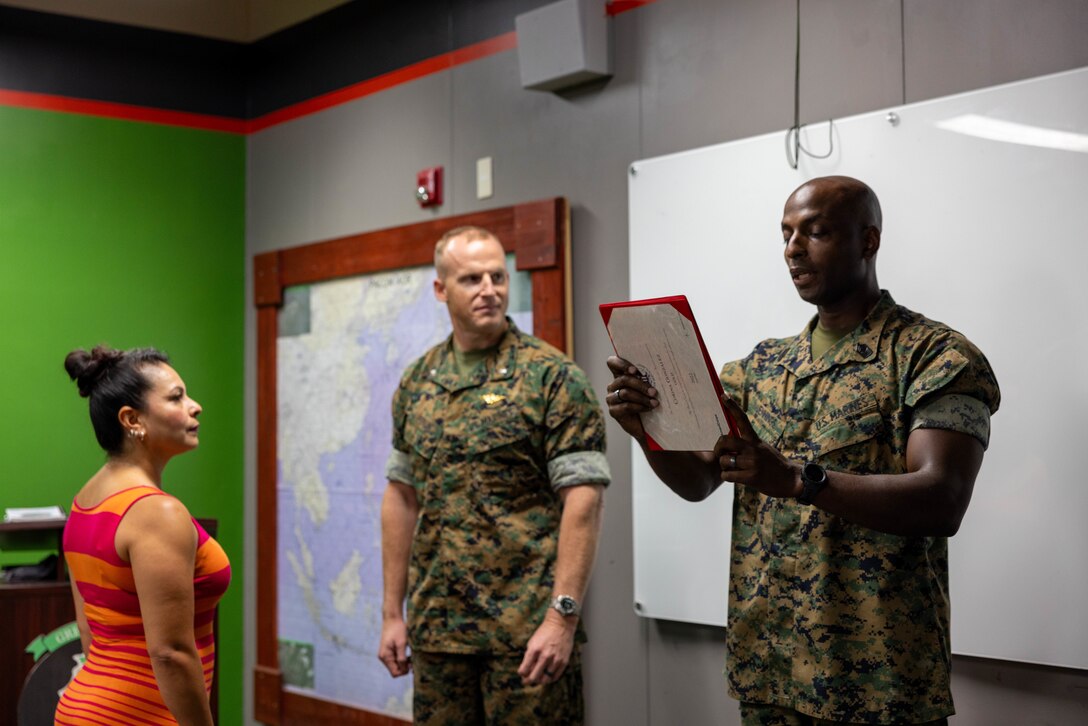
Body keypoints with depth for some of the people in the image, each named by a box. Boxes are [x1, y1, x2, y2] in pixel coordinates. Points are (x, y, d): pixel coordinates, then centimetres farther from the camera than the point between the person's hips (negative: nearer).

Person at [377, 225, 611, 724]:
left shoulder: (553, 377, -7)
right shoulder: (416, 383, 9)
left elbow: (582, 499, -11)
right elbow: (401, 498, 13)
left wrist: (563, 616, -18)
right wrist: (393, 613, 10)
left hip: (526, 628, -5)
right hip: (437, 627, 5)